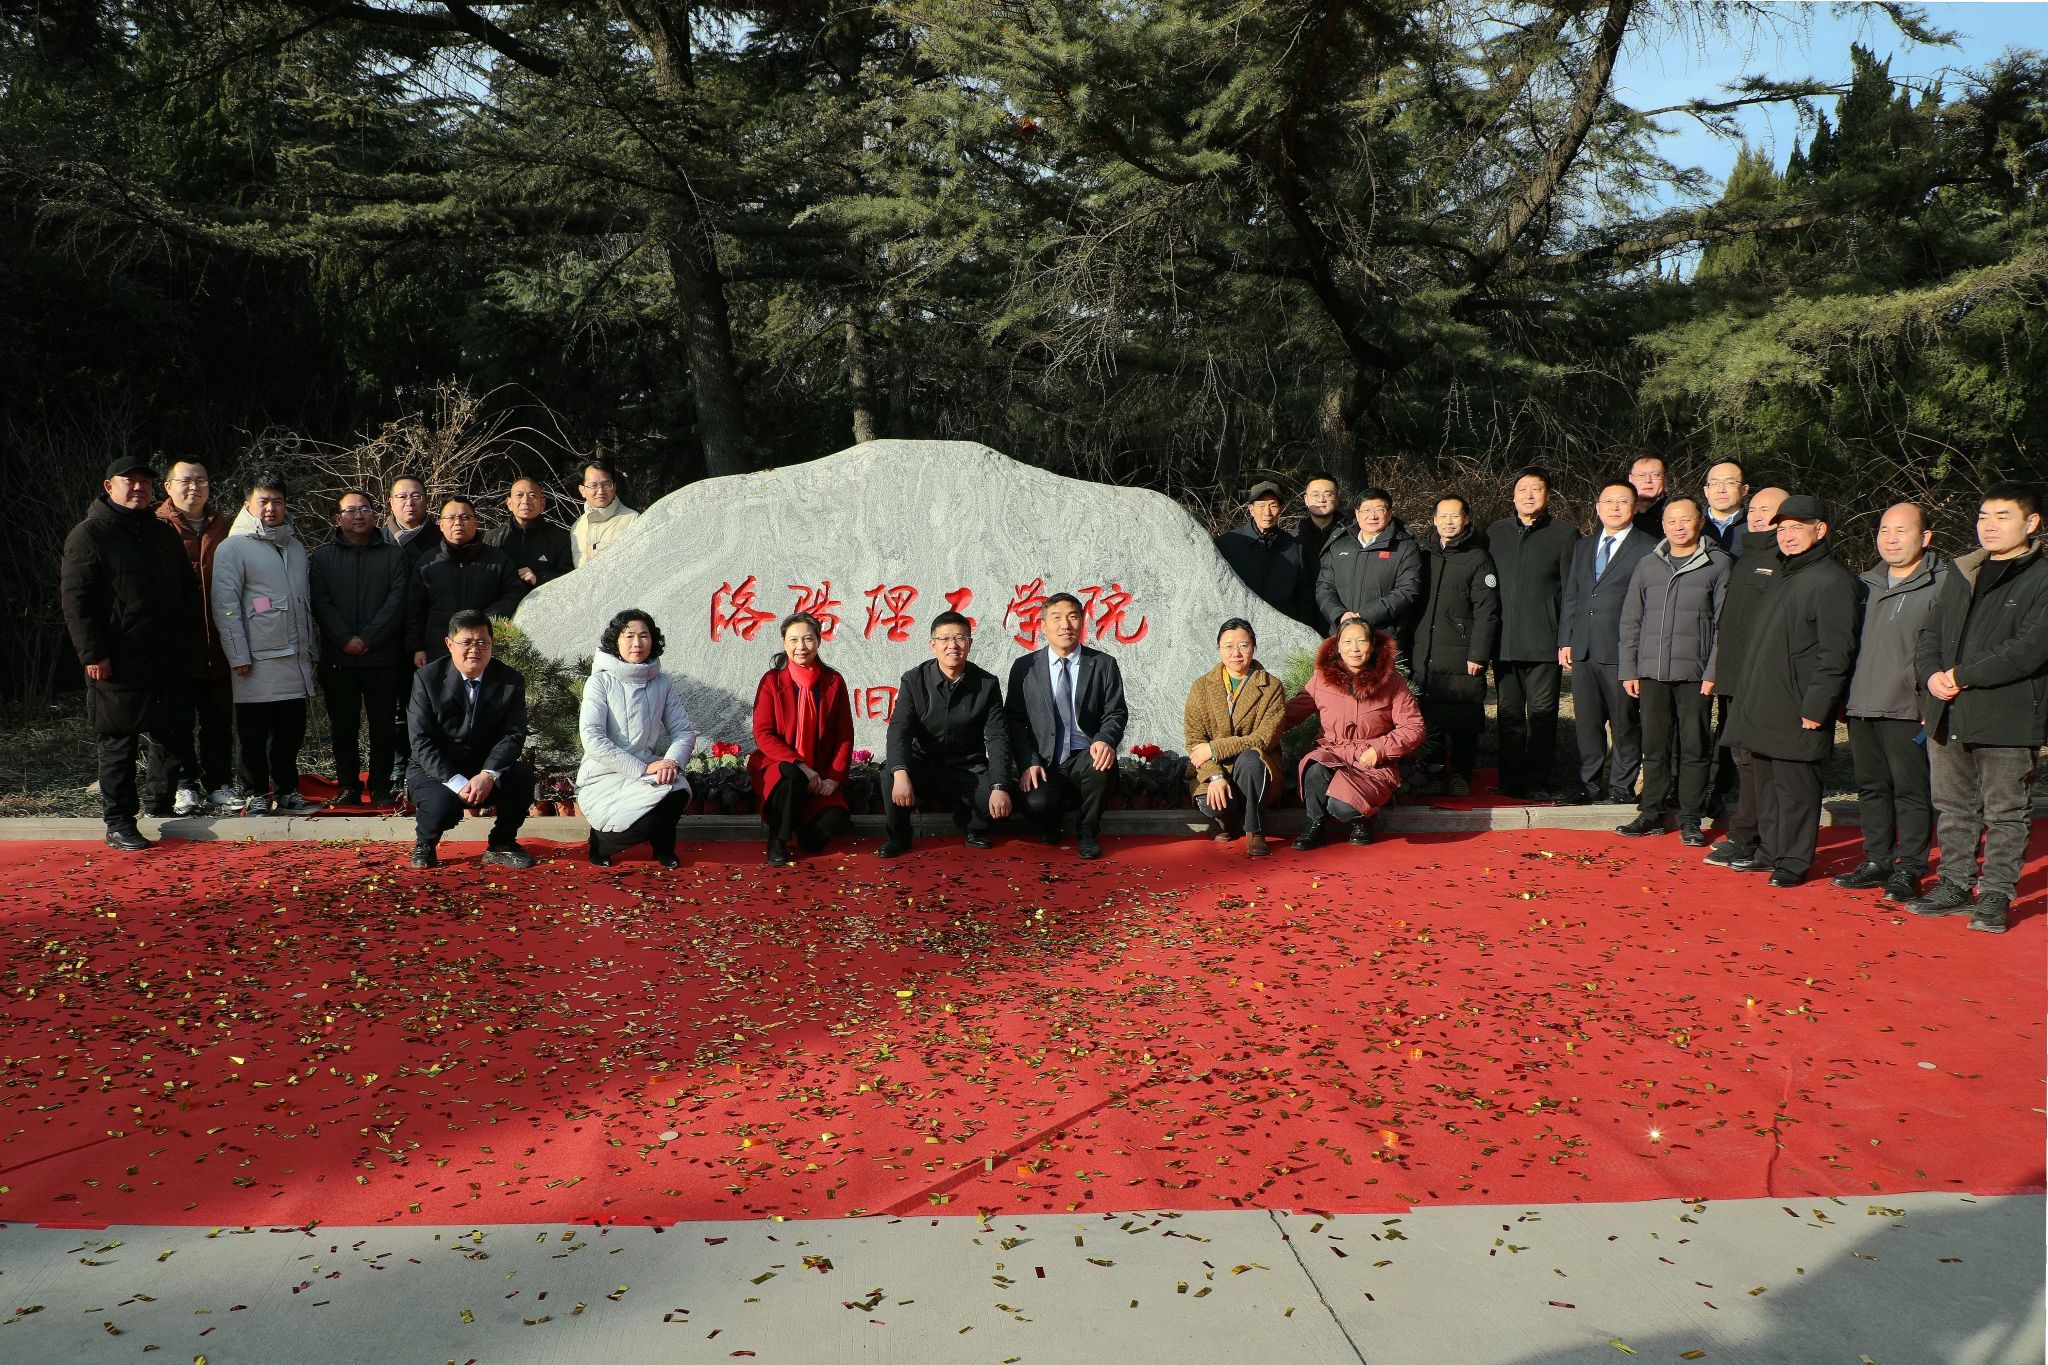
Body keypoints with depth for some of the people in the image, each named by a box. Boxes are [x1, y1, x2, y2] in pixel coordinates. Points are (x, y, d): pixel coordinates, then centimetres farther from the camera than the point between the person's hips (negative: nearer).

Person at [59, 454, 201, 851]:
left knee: (174, 734, 13)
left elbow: (186, 590, 25)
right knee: (118, 743, -1)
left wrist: (187, 637, 15)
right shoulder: (88, 535, -2)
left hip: (169, 660, 5)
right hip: (118, 663, -5)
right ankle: (118, 825, 5)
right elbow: (75, 600, -8)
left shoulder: (162, 533, 17)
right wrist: (92, 653, -15)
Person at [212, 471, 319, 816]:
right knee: (254, 733, 1)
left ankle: (287, 792, 20)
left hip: (295, 658, 6)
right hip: (257, 659, -5)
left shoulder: (295, 545, 17)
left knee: (291, 729, 10)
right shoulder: (233, 547, -3)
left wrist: (312, 648, 18)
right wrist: (238, 655, -13)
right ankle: (257, 795, 11)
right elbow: (225, 605, -8)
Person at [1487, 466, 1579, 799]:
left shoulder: (1565, 533, 3)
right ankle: (1511, 780, 14)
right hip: (1504, 642, 3)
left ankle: (1537, 781, 6)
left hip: (1544, 642, -3)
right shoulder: (1495, 533, 14)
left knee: (1542, 712, -1)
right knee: (1509, 713, 7)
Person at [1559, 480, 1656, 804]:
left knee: (1625, 722, 3)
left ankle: (1622, 785, 14)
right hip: (1583, 650, 5)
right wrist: (1565, 641, 10)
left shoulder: (1648, 550, -2)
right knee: (1587, 720, 10)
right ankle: (1587, 781, 20)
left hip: (1623, 651, -5)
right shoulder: (1583, 547, 17)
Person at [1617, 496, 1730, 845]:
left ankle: (1690, 819, 10)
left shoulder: (1718, 565, 3)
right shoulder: (1647, 565, 12)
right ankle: (1651, 813, 16)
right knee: (1654, 746, 7)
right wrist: (1628, 670, 7)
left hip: (1695, 673, -3)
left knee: (1695, 748, 2)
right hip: (1652, 672, 3)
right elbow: (1630, 621, 13)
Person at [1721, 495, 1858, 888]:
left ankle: (1794, 861, 8)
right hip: (1761, 705, 9)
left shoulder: (1832, 581, -11)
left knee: (1795, 788, -1)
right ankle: (1769, 851, 25)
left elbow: (1836, 652, -16)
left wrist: (1816, 707, -19)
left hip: (1796, 711, -9)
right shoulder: (1783, 574, 17)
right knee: (1765, 782, 15)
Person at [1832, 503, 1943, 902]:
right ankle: (1877, 861, 22)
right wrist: (1846, 695, 16)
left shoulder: (1941, 584, -6)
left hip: (1907, 711, -7)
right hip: (1862, 707, 7)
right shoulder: (1867, 584, 16)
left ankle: (1909, 869, 6)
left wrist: (1927, 697, -17)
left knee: (1911, 790, -1)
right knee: (1871, 787, 12)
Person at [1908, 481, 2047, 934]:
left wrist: (1963, 676, -15)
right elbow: (1932, 630, 16)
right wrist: (1931, 672, -3)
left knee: (2005, 814, 4)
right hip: (1948, 716, 6)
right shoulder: (1962, 571, 15)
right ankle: (1955, 885, 24)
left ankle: (1996, 895, 12)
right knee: (1954, 808, 14)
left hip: (2008, 719, -6)